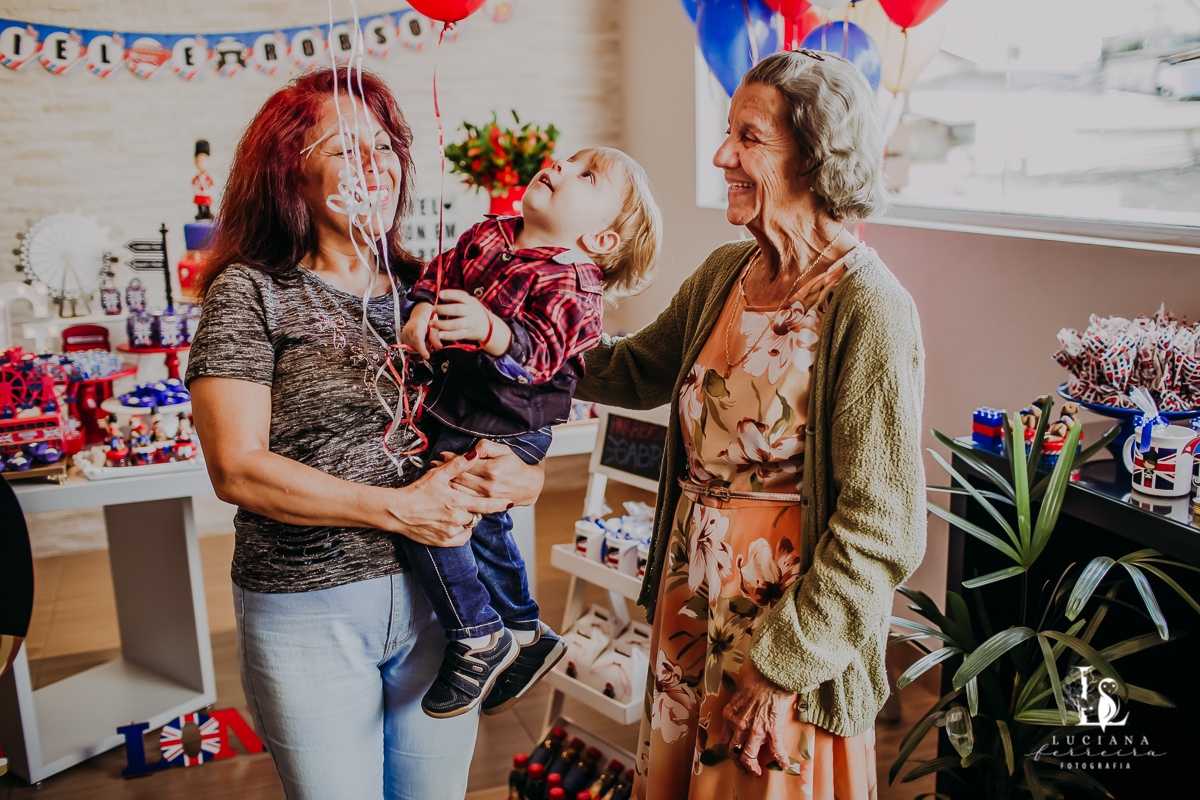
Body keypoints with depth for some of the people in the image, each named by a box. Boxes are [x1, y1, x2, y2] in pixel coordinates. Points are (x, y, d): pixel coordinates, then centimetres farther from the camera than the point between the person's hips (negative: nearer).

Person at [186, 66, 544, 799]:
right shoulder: (250, 291, -4)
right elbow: (237, 468, -13)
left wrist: (522, 478, -15)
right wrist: (397, 507, -18)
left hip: (441, 593, 3)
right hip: (308, 609, -3)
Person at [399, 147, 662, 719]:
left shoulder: (572, 286, -18)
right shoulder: (489, 235, 4)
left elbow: (539, 353, -31)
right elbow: (443, 272, 11)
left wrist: (489, 330, -48)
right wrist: (423, 311, -9)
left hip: (505, 430, -8)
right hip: (455, 414, 8)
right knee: (485, 528, 21)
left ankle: (479, 636, 0)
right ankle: (525, 634, 41)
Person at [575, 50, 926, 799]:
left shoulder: (870, 308, -19)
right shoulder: (724, 273, 2)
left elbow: (881, 529, -19)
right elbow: (637, 370, 17)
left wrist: (782, 664, -17)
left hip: (793, 626, -6)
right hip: (690, 599, 7)